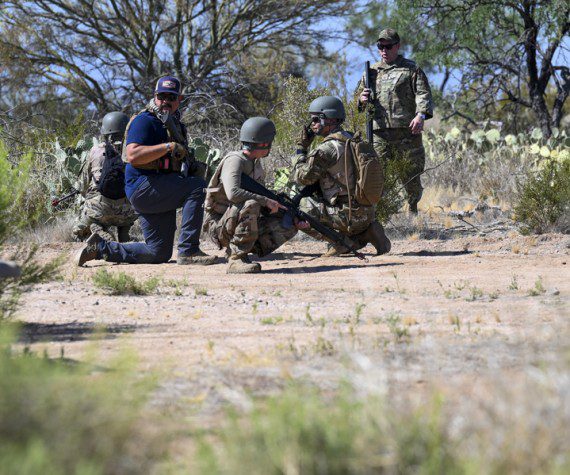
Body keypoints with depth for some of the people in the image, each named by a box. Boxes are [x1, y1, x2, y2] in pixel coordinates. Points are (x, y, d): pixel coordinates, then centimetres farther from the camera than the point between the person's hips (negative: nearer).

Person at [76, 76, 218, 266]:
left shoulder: (176, 125, 19)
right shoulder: (145, 120, -8)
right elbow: (132, 155, -22)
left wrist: (190, 163, 11)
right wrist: (168, 146, -24)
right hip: (143, 186, -9)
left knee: (159, 254, 8)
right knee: (198, 187, -25)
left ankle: (100, 248, 15)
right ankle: (188, 252, -25)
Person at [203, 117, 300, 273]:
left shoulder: (255, 164, 11)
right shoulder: (235, 161, -17)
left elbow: (260, 196, 17)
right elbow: (233, 193, -34)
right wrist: (266, 201, -27)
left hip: (241, 223, 8)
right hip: (218, 226, -8)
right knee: (250, 205, -36)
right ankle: (236, 259, -28)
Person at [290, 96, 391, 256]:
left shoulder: (327, 149, -16)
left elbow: (302, 178, -10)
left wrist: (301, 149, 1)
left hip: (350, 216, -9)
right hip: (368, 212, 9)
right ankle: (365, 233, 13)